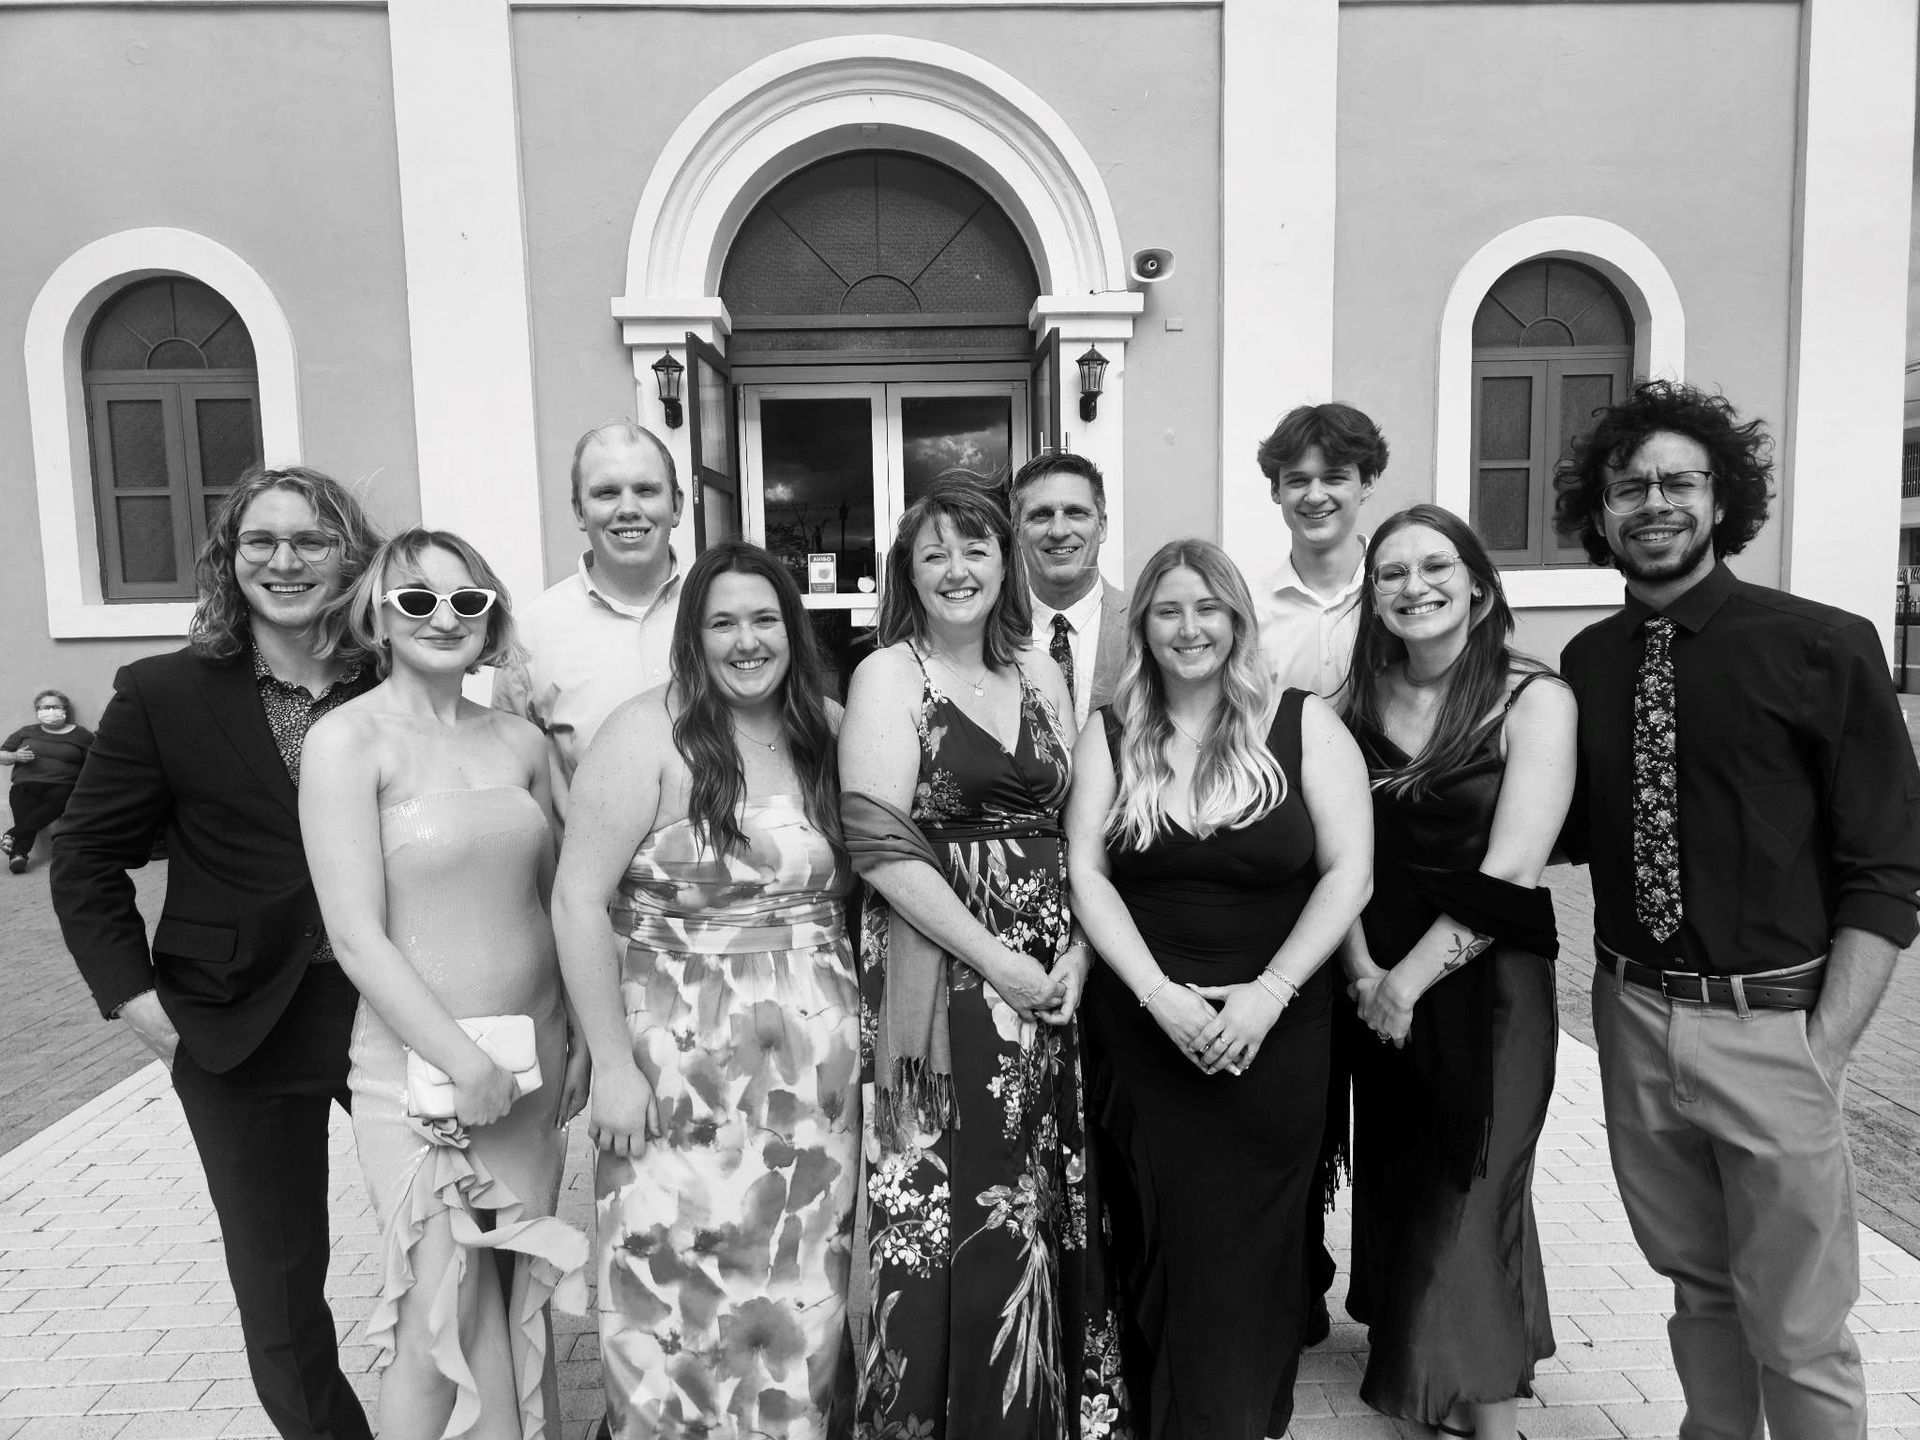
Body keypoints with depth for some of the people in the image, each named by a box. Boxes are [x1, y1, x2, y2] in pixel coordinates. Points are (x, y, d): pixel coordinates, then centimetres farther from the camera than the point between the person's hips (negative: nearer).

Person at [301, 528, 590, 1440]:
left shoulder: (520, 740, 5)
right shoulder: (348, 740, -9)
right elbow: (356, 936, -14)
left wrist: (579, 1038, 6)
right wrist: (464, 1060, -17)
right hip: (421, 1069, -4)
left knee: (520, 1301, 15)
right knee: (441, 1323, 5)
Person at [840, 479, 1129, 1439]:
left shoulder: (1042, 675, 11)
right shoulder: (888, 675, -5)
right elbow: (881, 844, -14)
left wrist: (1079, 950, -3)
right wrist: (994, 960, -15)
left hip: (1053, 974, 5)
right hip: (941, 972, -5)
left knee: (1049, 1205, 12)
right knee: (960, 1210, 1)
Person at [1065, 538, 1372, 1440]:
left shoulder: (1305, 725, -2)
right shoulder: (1111, 734, 2)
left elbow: (1349, 873, -6)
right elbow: (1086, 873, -3)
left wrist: (1268, 994, -15)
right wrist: (1160, 995, -14)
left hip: (1275, 1035, -1)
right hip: (1143, 1031, 1)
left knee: (1247, 1256, 7)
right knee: (1161, 1249, 10)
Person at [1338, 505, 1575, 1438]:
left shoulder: (1532, 700, -9)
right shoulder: (1360, 704, 3)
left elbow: (1509, 872, -16)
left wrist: (1412, 978, -16)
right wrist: (1364, 971, -15)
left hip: (1487, 981, -4)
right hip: (1378, 984, 4)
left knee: (1467, 1201, 1)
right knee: (1396, 1190, 14)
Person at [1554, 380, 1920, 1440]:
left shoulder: (1822, 648, -7)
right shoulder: (1588, 662, 5)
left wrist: (1823, 1049, -12)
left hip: (1770, 1024, -3)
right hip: (1633, 1015, 4)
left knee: (1798, 1333, 7)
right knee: (1696, 1284, 20)